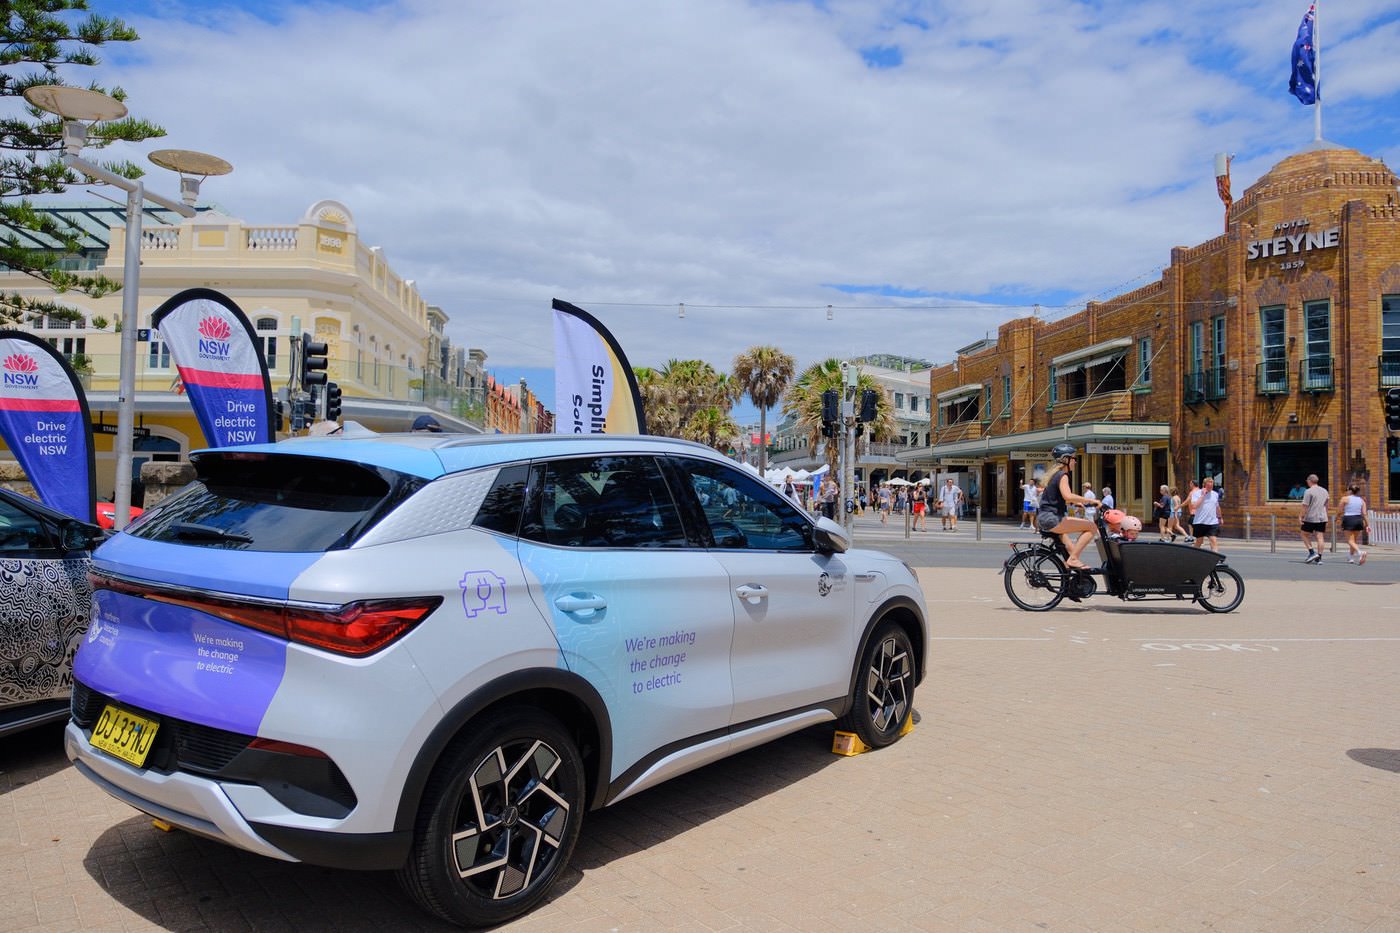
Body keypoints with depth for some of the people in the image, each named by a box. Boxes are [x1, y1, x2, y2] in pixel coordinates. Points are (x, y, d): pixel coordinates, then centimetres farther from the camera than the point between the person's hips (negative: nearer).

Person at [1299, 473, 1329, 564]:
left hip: (1311, 518, -6)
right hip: (1322, 518, 6)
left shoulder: (1309, 492, -9)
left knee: (1303, 534, 10)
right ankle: (1319, 558, 3)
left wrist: (1302, 517, -7)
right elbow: (1326, 506, 19)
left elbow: (1305, 506, -13)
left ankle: (1312, 552, -1)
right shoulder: (1325, 491, 12)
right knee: (1320, 537, 4)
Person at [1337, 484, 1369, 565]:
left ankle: (1360, 552, -32)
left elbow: (1339, 511, -3)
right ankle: (1351, 557, 25)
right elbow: (1364, 514, 2)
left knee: (1350, 540, -6)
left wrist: (1337, 518, 17)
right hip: (1359, 520, 6)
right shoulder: (1361, 500, 8)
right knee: (1353, 540, 18)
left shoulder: (1345, 499, -5)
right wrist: (1367, 525, 4)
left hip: (1349, 520, -6)